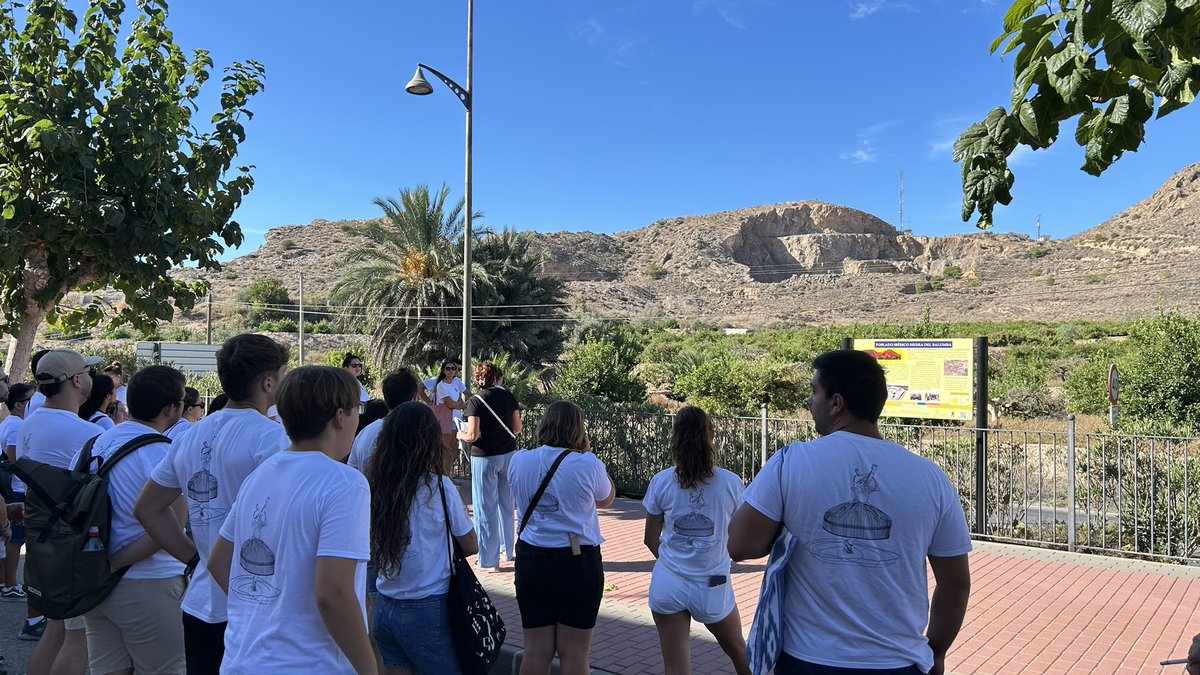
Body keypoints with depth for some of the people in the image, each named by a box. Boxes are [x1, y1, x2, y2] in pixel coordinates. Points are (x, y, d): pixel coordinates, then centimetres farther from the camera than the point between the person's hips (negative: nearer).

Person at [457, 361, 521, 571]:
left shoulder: (475, 401, -13)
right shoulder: (508, 396, -1)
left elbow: (472, 436, -19)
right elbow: (517, 428, 4)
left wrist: (461, 435, 2)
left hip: (485, 458, -5)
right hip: (508, 455, 5)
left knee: (486, 509, 5)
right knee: (506, 505, 18)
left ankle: (489, 559, 11)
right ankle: (508, 550, 31)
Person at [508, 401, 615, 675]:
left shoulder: (518, 461, -3)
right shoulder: (587, 465, -13)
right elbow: (607, 499, 7)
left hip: (531, 560, 3)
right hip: (579, 562, -3)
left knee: (536, 652, 12)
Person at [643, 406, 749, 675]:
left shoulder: (661, 482, -7)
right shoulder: (731, 483, -9)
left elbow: (651, 539, 3)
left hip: (668, 584, 0)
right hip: (713, 587, 0)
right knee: (738, 650, 27)